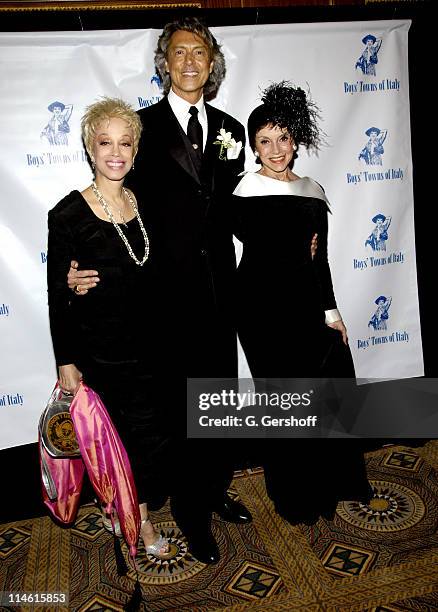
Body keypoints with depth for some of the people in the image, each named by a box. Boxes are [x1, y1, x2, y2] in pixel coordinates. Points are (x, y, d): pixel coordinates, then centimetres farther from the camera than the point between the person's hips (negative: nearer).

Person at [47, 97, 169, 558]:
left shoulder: (143, 205, 0)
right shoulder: (68, 214, -14)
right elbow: (57, 296, -11)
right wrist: (66, 361, -10)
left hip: (145, 344, 5)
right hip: (96, 349, -4)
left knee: (148, 432, 15)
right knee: (109, 433, 13)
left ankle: (141, 514, 38)